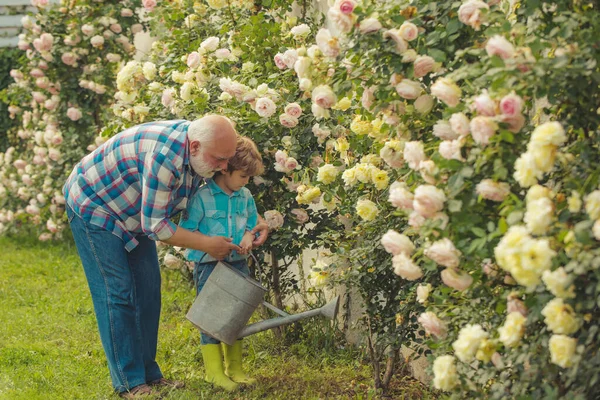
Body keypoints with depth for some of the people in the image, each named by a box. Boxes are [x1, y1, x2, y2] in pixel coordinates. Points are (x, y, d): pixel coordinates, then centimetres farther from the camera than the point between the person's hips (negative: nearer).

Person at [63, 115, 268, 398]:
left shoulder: (200, 154, -11)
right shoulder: (165, 156, -38)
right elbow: (155, 224, -30)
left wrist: (255, 221, -7)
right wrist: (206, 244, -23)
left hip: (134, 213, 9)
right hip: (94, 207, -9)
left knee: (147, 288, 6)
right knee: (117, 293, -10)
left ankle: (149, 373, 13)